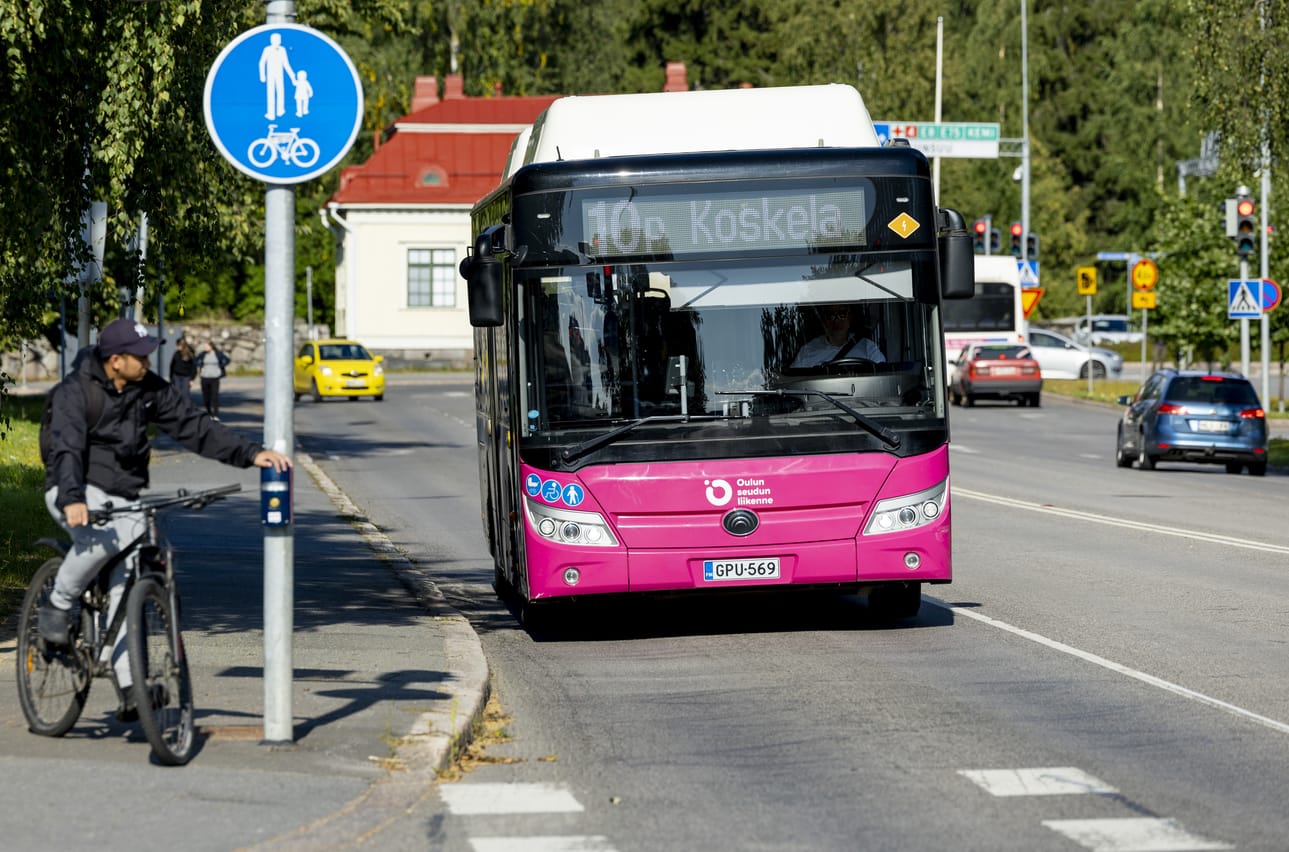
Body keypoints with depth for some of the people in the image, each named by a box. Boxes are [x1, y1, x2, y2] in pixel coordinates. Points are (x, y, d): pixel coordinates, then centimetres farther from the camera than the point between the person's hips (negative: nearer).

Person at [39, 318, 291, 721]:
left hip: (126, 498, 5)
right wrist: (72, 500, -43)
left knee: (127, 591, -6)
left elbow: (194, 427, 2)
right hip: (80, 492, -5)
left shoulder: (150, 389, 2)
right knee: (101, 538, -37)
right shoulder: (75, 391, -14)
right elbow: (67, 449, -25)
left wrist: (251, 453, -9)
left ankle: (130, 690, -7)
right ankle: (57, 606, -14)